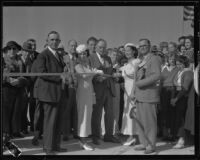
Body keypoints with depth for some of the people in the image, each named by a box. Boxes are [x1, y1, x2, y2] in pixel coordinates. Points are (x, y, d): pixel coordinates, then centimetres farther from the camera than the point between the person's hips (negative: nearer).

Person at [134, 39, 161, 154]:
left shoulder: (154, 59, -6)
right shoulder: (141, 61, 20)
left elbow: (157, 75, -19)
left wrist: (141, 83, -17)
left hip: (149, 94, -8)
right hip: (140, 96, 8)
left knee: (150, 121, -3)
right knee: (140, 121, 10)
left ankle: (151, 145, 7)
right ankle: (144, 143, 20)